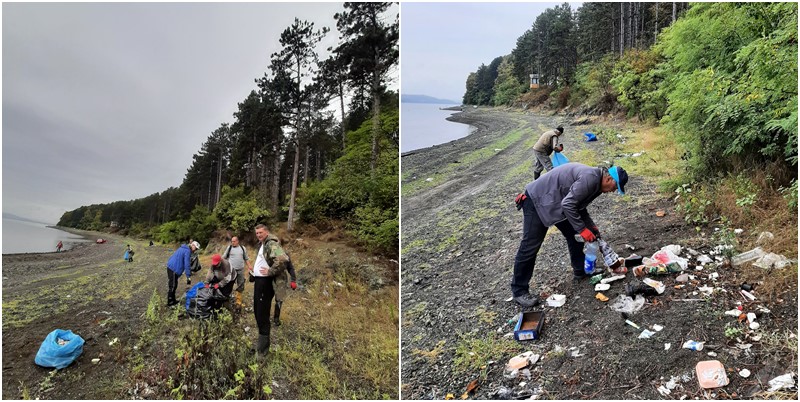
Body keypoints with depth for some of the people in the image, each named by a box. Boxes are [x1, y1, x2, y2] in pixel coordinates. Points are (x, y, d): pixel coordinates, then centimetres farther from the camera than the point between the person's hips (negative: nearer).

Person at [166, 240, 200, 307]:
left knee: (174, 285, 18)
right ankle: (169, 303, 4)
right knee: (172, 286, -3)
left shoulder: (183, 248, 16)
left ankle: (173, 300, 28)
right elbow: (187, 264, -17)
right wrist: (188, 276, -14)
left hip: (170, 266, 10)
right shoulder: (187, 251, -14)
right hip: (173, 269, -10)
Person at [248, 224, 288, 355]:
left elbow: (283, 259, -34)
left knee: (262, 314, -6)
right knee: (257, 311, 19)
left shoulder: (271, 244, -17)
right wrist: (253, 270, 18)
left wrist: (271, 272, -26)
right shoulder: (262, 244, 15)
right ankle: (262, 342, 32)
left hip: (265, 282, -11)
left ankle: (263, 348, 3)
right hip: (258, 280, 11)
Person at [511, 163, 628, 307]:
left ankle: (581, 271, 31)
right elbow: (567, 205, -29)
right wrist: (582, 229, -21)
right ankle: (519, 291, 0)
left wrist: (591, 226, 7)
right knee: (530, 247, -7)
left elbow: (579, 206, 18)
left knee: (574, 235, 14)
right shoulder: (590, 178, -24)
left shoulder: (595, 182, 8)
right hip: (537, 200, -10)